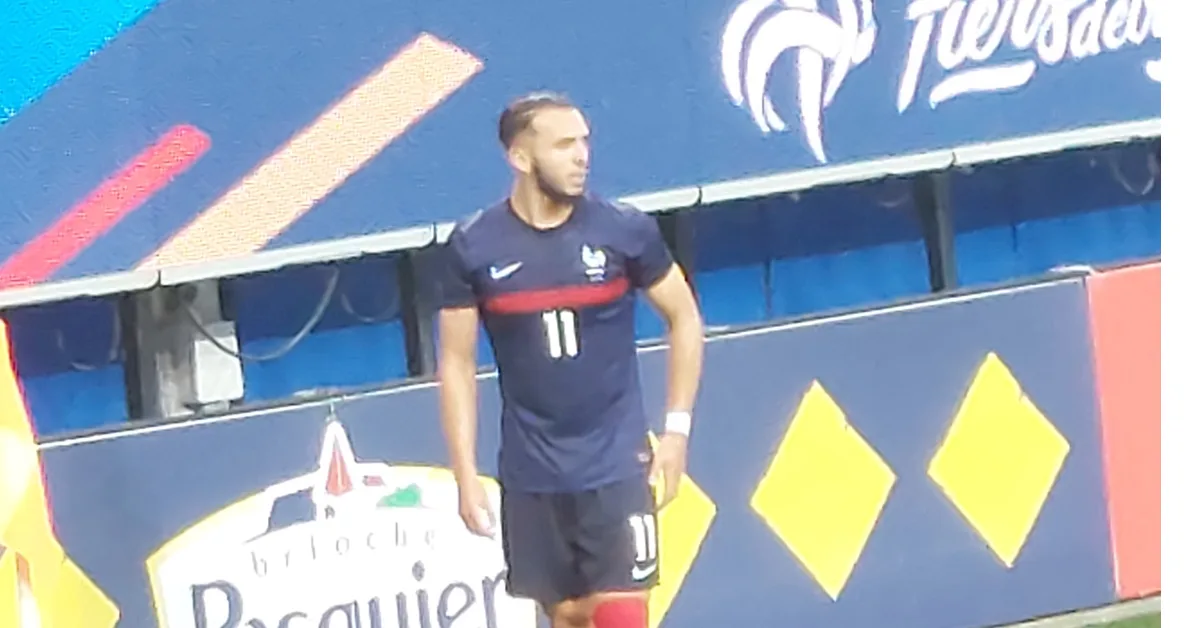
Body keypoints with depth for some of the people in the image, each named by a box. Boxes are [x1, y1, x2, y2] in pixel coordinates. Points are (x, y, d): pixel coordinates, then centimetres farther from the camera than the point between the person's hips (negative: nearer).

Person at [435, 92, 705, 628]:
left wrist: (678, 425, -1)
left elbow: (684, 318, 6)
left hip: (616, 462, -1)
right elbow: (456, 362, 2)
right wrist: (465, 474, -4)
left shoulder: (624, 230, -7)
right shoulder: (473, 246, -5)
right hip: (531, 472, 1)